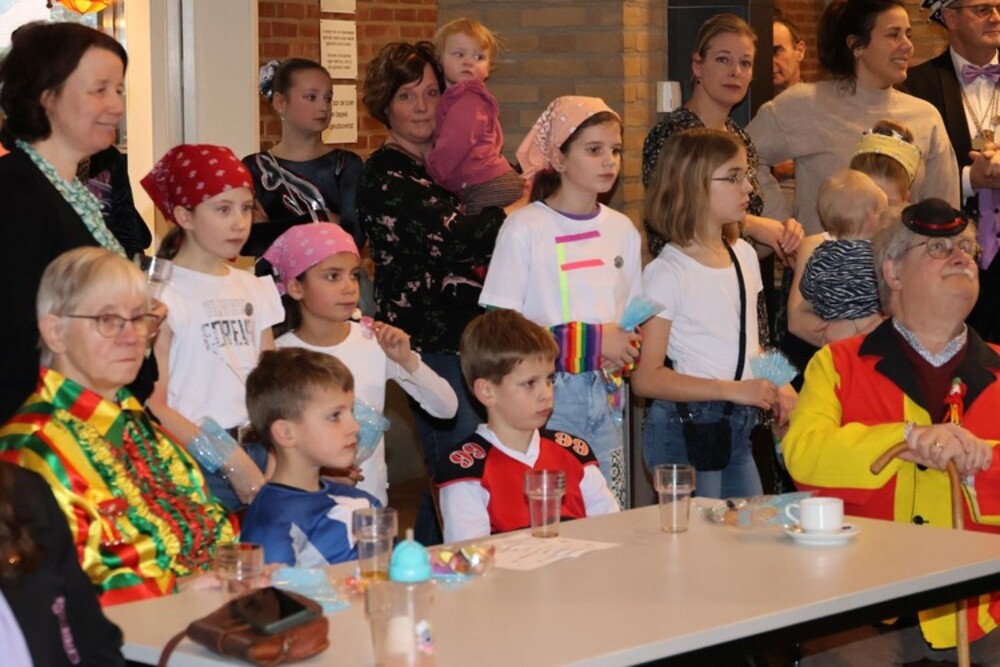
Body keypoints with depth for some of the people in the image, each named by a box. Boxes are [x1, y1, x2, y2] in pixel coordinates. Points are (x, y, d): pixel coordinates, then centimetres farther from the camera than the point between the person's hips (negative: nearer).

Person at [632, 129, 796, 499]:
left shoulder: (744, 255, 10)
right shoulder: (668, 273, -13)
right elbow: (646, 378, -16)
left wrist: (776, 386, 2)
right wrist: (732, 390, -22)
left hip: (738, 427, 7)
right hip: (685, 429, -7)